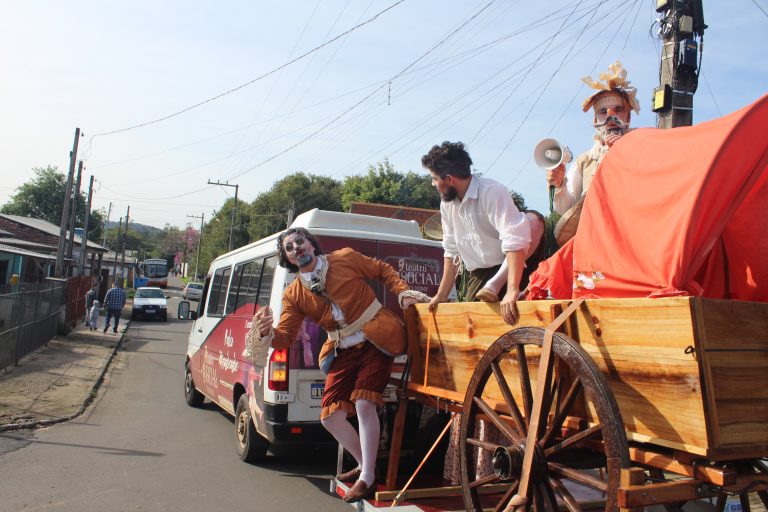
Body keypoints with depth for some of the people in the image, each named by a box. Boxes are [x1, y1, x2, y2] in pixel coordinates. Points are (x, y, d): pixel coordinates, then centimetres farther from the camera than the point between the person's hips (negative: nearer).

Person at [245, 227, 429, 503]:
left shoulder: (346, 258, -4)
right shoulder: (294, 295, 4)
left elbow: (384, 270, 6)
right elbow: (286, 336, -2)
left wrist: (403, 293, -8)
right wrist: (267, 333, -24)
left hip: (376, 340, -5)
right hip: (343, 352, 5)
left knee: (364, 403, -19)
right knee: (330, 416, 0)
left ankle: (367, 477, -2)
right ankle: (364, 464, 25)